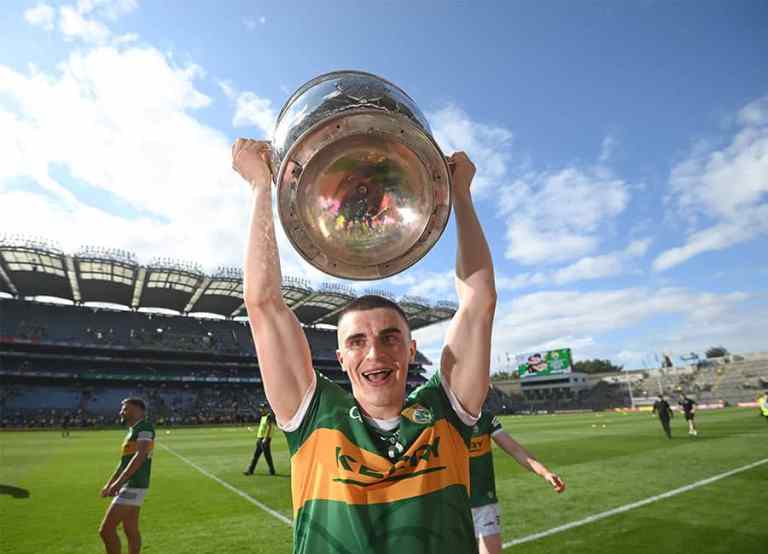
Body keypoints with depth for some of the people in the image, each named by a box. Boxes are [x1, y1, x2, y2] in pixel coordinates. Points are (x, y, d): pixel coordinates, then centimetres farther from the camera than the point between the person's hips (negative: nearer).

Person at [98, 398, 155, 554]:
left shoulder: (144, 427, -13)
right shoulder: (133, 430, 17)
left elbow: (140, 456, -26)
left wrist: (119, 482, -31)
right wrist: (109, 484, 26)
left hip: (133, 486, -10)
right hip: (130, 485, 10)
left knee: (106, 530, -7)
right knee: (131, 530, 14)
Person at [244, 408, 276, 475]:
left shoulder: (269, 416, -13)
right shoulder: (263, 417, 15)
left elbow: (269, 428, -20)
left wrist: (265, 438, -24)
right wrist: (258, 437, 18)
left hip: (265, 439, -9)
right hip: (260, 439, 9)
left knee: (267, 456, -1)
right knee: (256, 455, 8)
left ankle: (272, 471, 10)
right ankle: (250, 470, 13)